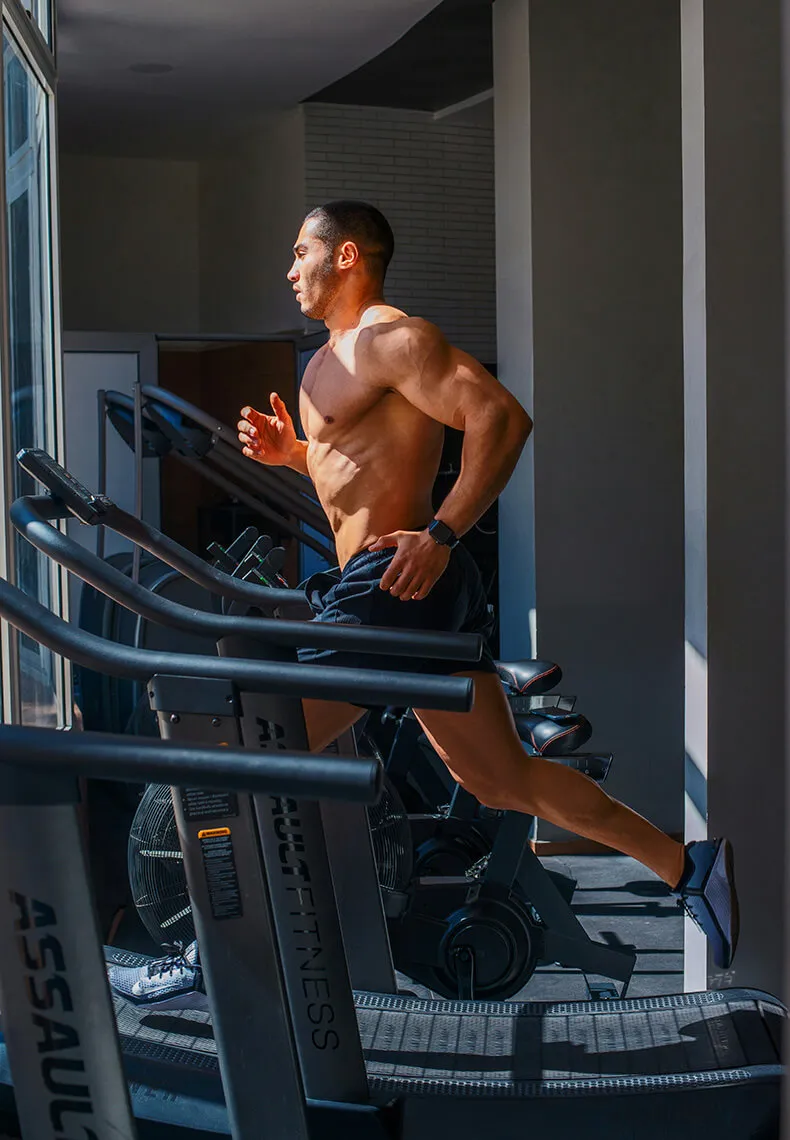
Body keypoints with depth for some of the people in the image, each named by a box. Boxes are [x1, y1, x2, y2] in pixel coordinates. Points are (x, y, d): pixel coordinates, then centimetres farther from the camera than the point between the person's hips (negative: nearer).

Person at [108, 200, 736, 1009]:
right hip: (412, 593, 10)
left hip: (394, 584, -10)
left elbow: (501, 417, -21)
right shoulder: (339, 356, 20)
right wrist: (289, 453, 14)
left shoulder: (389, 338, -10)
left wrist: (440, 535, -27)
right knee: (505, 781, 11)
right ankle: (689, 866, 14)